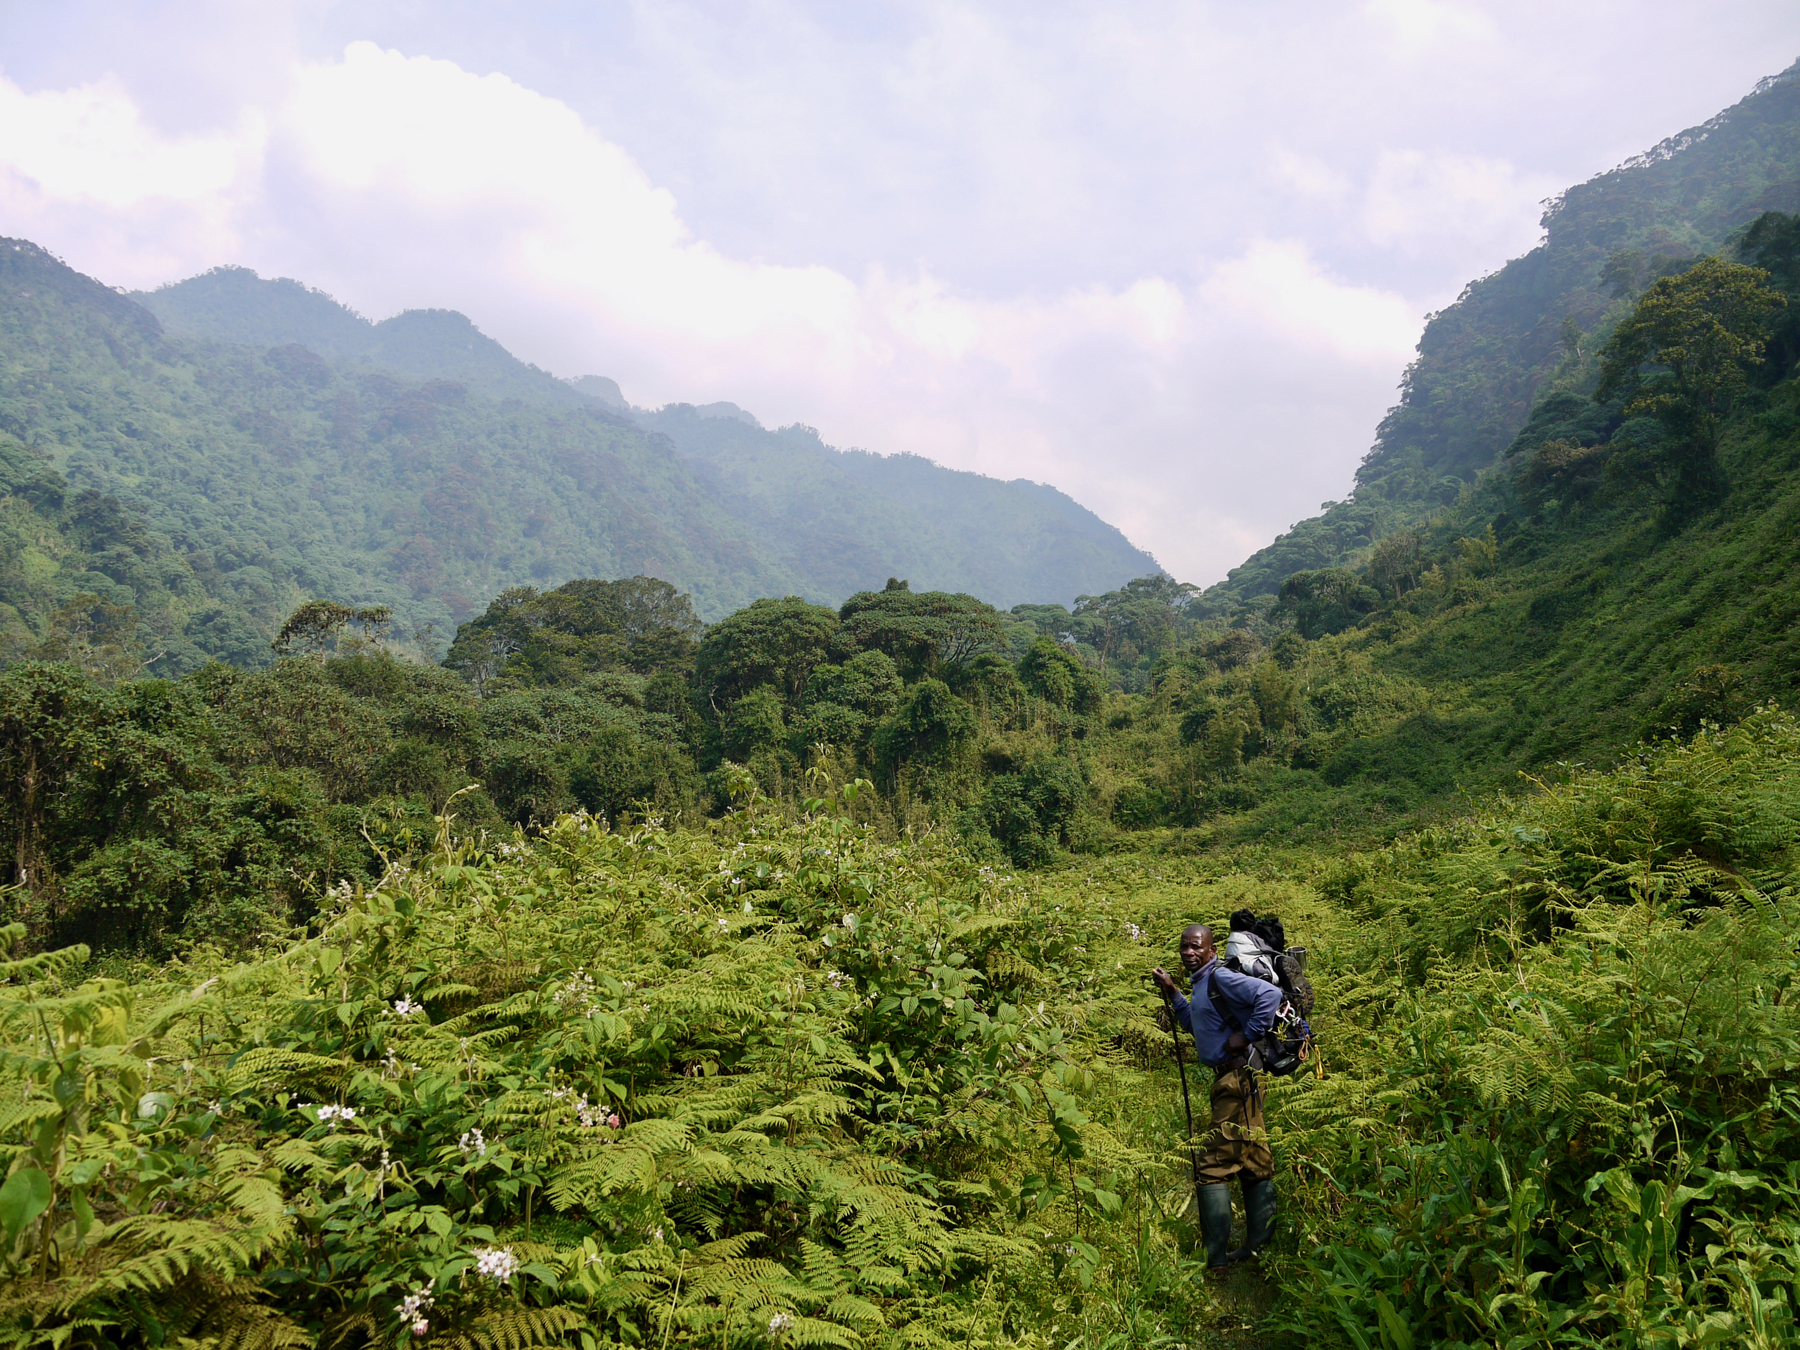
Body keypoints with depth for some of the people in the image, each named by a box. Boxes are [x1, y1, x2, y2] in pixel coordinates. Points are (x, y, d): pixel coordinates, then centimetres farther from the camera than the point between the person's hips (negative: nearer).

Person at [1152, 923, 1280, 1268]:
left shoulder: (1220, 978, -15)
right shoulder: (1201, 985, 14)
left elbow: (1271, 994, -27)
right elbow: (1196, 1026, 29)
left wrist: (1247, 1035, -23)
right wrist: (1172, 992, 20)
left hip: (1236, 1078, -10)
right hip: (1230, 1080, 10)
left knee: (1214, 1166, -7)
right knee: (1255, 1164, 15)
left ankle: (1214, 1255, -3)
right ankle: (1259, 1245, 23)